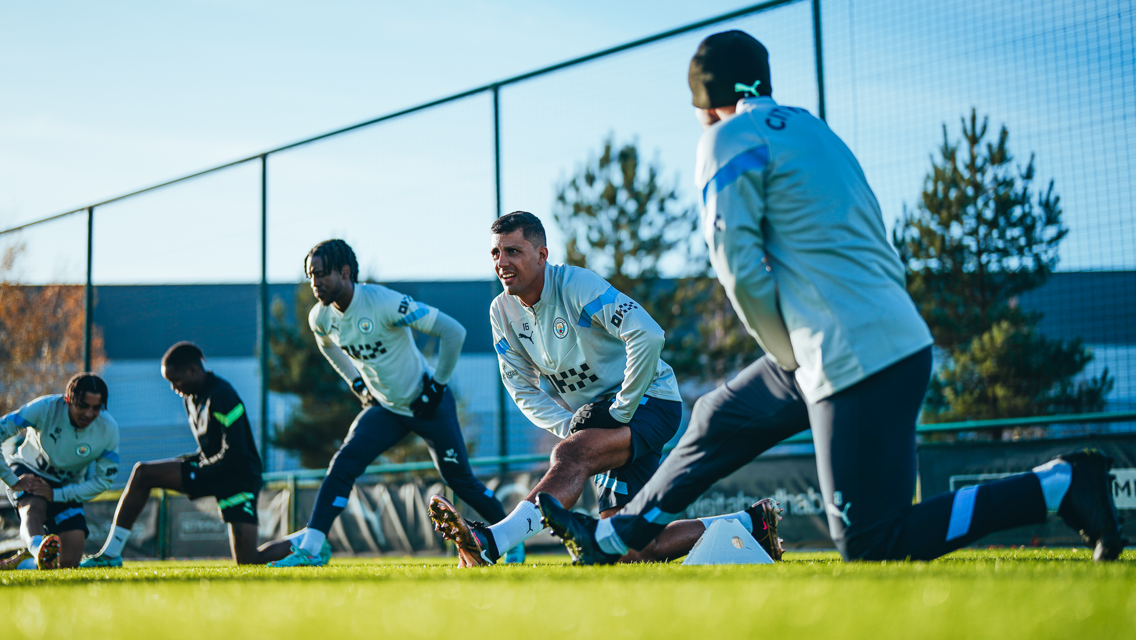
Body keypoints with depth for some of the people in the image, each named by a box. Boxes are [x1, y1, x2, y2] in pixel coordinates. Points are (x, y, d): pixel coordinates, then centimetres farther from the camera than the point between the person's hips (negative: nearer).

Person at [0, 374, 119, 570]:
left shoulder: (108, 430, -19)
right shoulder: (45, 408, -25)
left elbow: (103, 480, -11)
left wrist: (56, 494, -20)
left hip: (67, 487, 3)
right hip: (29, 471, -3)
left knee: (69, 562, -7)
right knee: (34, 509, -39)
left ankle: (27, 557, 21)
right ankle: (38, 547, -67)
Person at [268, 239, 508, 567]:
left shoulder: (384, 303, -30)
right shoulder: (321, 317, -9)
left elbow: (453, 331, -28)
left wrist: (438, 384, -19)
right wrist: (357, 384, 11)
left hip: (428, 404, -5)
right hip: (385, 408, 5)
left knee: (459, 478, 4)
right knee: (344, 463, -14)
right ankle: (310, 549, -13)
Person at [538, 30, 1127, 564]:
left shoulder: (730, 138, -2)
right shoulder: (814, 130, 23)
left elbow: (738, 265, -10)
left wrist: (789, 354, 3)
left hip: (854, 358, -10)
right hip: (901, 338, 10)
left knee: (870, 546, -8)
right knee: (719, 419, 23)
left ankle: (1058, 485, -8)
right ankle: (613, 539, 35)